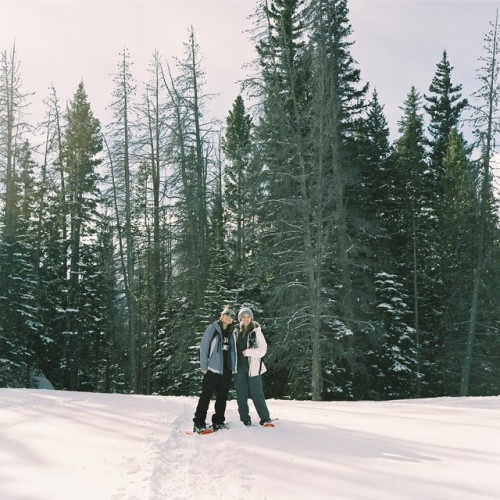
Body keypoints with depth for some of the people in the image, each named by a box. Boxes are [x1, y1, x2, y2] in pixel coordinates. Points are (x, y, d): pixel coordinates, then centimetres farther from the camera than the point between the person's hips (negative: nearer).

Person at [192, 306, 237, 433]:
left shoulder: (232, 332, 11)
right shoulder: (213, 329, -4)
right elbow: (203, 347, -5)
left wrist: (233, 367, 9)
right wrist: (204, 366, -8)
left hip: (227, 370, 5)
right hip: (212, 368, -5)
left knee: (222, 396, 9)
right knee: (206, 396, -4)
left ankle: (218, 421, 18)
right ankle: (199, 423, -1)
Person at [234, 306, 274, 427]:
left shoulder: (256, 331, 0)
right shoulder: (236, 332, 9)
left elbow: (262, 349, -5)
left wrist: (249, 352, -16)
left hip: (253, 366, -3)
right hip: (239, 367, 3)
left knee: (256, 393, -4)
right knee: (241, 394, 5)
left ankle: (265, 419, 2)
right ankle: (245, 419, 15)